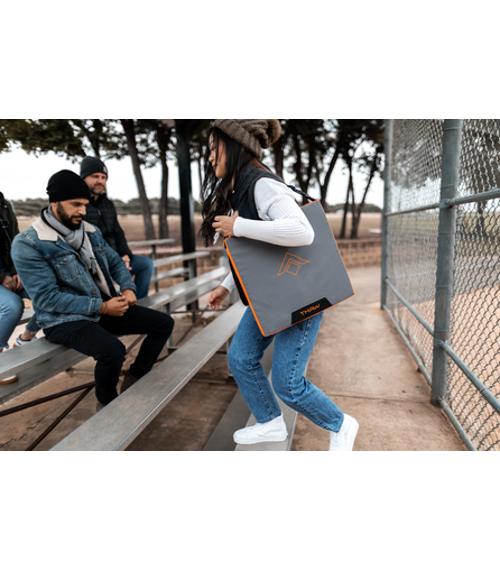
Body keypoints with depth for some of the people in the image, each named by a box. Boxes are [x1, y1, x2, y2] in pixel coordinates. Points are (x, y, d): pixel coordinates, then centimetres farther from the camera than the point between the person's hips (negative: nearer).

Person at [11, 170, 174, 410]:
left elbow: (115, 262, 17)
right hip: (65, 320, -7)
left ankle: (133, 380, 11)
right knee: (113, 350, -36)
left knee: (164, 323, -1)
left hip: (105, 308, 7)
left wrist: (128, 288, -5)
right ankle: (106, 403, -3)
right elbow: (47, 298, -18)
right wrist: (101, 307, -22)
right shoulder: (27, 244, -13)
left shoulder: (90, 231, 9)